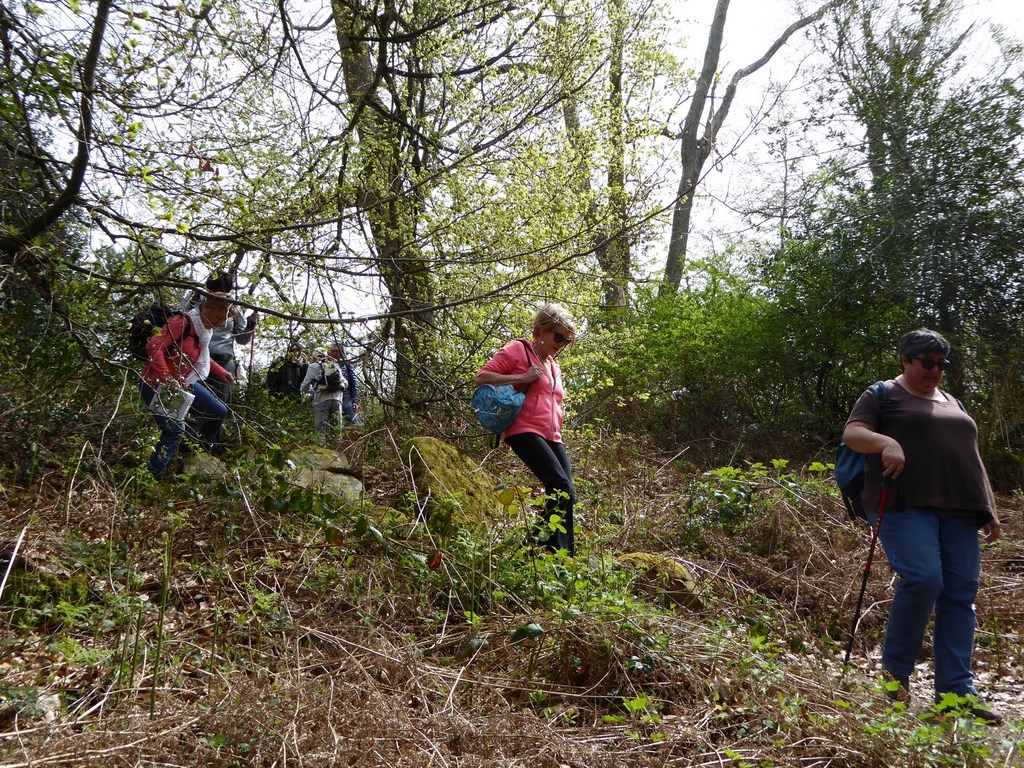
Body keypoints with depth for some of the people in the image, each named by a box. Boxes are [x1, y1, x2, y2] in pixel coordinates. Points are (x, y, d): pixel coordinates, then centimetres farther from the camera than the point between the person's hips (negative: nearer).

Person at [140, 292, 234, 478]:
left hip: (183, 385, 9)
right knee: (175, 429, -21)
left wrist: (221, 372, 12)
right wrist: (167, 380, -38)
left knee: (219, 412, 10)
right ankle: (153, 476, -12)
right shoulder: (182, 323, -23)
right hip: (157, 386, -9)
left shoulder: (204, 331, 6)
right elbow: (154, 346, -33)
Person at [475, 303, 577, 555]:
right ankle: (555, 552, -15)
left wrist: (559, 416, 16)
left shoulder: (554, 367, 27)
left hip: (552, 437, 8)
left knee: (565, 495, -2)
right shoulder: (516, 350, 2)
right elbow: (481, 378, -6)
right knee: (561, 487, -23)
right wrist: (522, 378, -13)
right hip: (524, 431, -8)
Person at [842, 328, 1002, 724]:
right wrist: (886, 443, -27)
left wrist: (989, 509, 20)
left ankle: (956, 692, 4)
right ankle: (895, 669, -2)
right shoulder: (883, 395, 8)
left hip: (958, 511, 7)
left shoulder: (953, 404, 27)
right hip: (905, 504, -6)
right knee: (923, 579, -22)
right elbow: (852, 433, -6)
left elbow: (971, 460, 28)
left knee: (961, 594, -1)